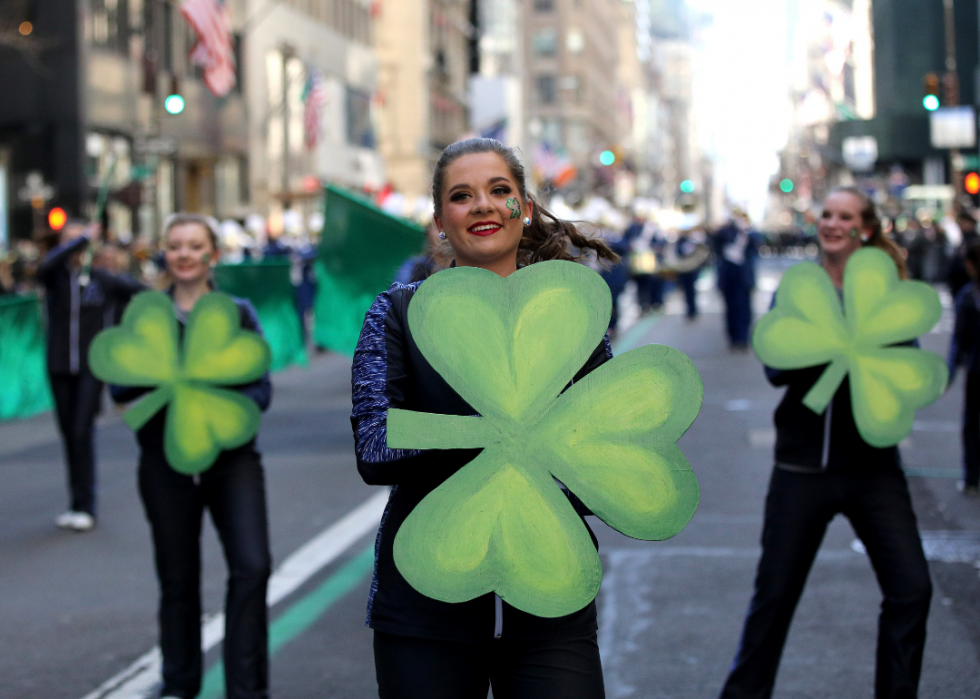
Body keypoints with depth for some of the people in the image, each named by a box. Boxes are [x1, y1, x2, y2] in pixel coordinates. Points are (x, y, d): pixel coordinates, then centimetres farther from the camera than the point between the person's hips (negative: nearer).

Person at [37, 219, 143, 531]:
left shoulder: (101, 279, 0)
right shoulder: (54, 276, 0)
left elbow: (137, 289, 10)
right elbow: (47, 265, -24)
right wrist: (84, 238, -25)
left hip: (91, 367, -2)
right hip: (60, 367, 2)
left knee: (83, 432, -11)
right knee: (68, 434, 8)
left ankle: (85, 506, -5)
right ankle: (76, 504, 17)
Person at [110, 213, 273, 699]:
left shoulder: (237, 312, 4)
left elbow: (261, 389, -2)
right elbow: (119, 388, 0)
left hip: (231, 455, -1)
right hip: (167, 461, 1)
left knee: (252, 567, -15)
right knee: (177, 577, 10)